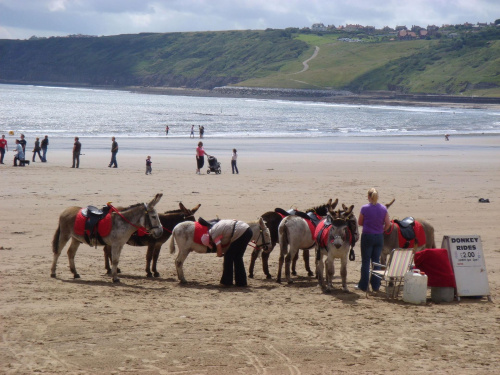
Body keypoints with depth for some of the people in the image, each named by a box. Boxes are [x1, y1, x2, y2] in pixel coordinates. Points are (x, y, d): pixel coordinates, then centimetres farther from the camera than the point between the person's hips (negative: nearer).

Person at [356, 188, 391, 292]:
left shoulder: (364, 208, -12)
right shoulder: (383, 208, -4)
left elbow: (360, 223, -1)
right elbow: (388, 224, -3)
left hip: (367, 236, -3)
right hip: (379, 237, 3)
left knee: (365, 261, 6)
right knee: (376, 261, 12)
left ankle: (363, 285, 9)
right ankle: (375, 285, 14)